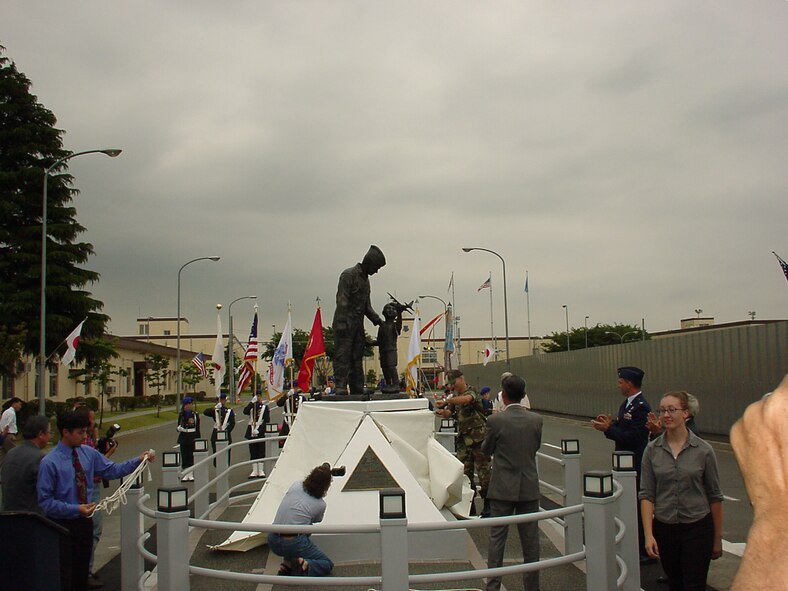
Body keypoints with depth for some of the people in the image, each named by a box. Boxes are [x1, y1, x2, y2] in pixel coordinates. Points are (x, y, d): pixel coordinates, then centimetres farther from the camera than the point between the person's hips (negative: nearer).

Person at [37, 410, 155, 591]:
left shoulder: (88, 453, 0)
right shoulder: (49, 462, -16)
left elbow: (111, 470, 9)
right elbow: (45, 501, -16)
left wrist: (138, 460, -2)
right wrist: (76, 509, -23)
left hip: (84, 521, 5)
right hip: (62, 526, -5)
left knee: (81, 575, 18)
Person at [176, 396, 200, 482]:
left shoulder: (195, 415, 1)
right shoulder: (181, 415, 3)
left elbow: (197, 428, 3)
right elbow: (178, 427, 6)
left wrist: (198, 439, 0)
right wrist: (179, 428, -17)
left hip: (192, 438, -1)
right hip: (184, 438, 1)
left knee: (191, 456, 1)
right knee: (184, 456, 2)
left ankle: (191, 475, 10)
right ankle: (185, 475, 9)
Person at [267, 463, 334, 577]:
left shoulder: (296, 485, 4)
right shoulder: (320, 505, -2)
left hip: (272, 542, 5)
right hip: (294, 544, -5)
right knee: (328, 564, 15)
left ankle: (288, 563, 15)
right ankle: (304, 566, -15)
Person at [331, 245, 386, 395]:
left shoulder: (365, 279, 19)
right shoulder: (348, 275, -8)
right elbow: (341, 301, -16)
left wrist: (377, 320, 12)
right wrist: (341, 324, -23)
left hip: (358, 325, 9)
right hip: (345, 325, -9)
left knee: (357, 359, 8)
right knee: (343, 356, -11)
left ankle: (358, 391, 10)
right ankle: (341, 388, -14)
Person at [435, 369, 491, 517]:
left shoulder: (471, 393, -11)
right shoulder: (455, 396, 14)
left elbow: (466, 399, -35)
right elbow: (448, 413, 6)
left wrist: (446, 401, -36)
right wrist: (442, 411, -16)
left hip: (478, 438, -8)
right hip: (463, 439, 8)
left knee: (483, 472, -1)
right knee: (465, 473, 10)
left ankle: (488, 505, 8)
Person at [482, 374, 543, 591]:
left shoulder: (495, 420, -14)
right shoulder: (535, 419, -6)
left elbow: (486, 449, 0)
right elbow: (536, 446, 9)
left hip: (502, 488, -2)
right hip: (529, 488, 2)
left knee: (497, 538, 7)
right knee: (530, 540, 12)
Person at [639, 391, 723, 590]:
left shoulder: (703, 450, -7)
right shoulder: (652, 450, -2)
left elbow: (714, 496, 0)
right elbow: (646, 494, -3)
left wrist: (717, 539, 4)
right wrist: (649, 535, -12)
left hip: (697, 528, -2)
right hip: (664, 529, 3)